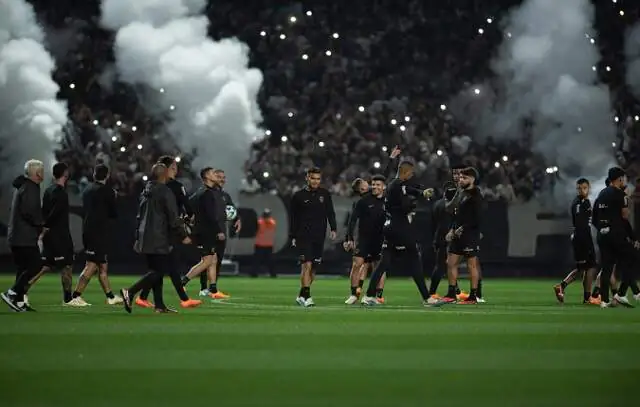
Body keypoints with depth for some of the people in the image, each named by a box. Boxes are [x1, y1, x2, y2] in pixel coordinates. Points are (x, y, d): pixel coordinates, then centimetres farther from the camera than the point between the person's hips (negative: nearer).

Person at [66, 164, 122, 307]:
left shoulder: (87, 190, 11)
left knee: (103, 266, 15)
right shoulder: (107, 191, -8)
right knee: (91, 266, -8)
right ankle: (75, 297, -14)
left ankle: (110, 296, 21)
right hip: (99, 233, -8)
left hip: (87, 230, 8)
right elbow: (113, 213, -2)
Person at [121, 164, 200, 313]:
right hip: (159, 240, -9)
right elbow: (173, 218, -13)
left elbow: (140, 215, 21)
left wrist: (139, 236, 26)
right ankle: (130, 292, -17)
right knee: (158, 271, -7)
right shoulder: (166, 192, -12)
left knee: (156, 270, 13)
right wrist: (183, 236, -5)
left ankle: (159, 305, 13)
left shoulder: (146, 192, 14)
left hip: (145, 238, 9)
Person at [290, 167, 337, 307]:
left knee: (314, 267, 6)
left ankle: (301, 295, 17)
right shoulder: (298, 196, 3)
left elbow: (330, 213, 8)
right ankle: (306, 296, -16)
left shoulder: (325, 194, 10)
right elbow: (294, 218, 5)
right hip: (303, 236, -3)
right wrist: (293, 236, 0)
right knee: (307, 264, -16)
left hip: (319, 237, 4)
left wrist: (333, 228, -6)